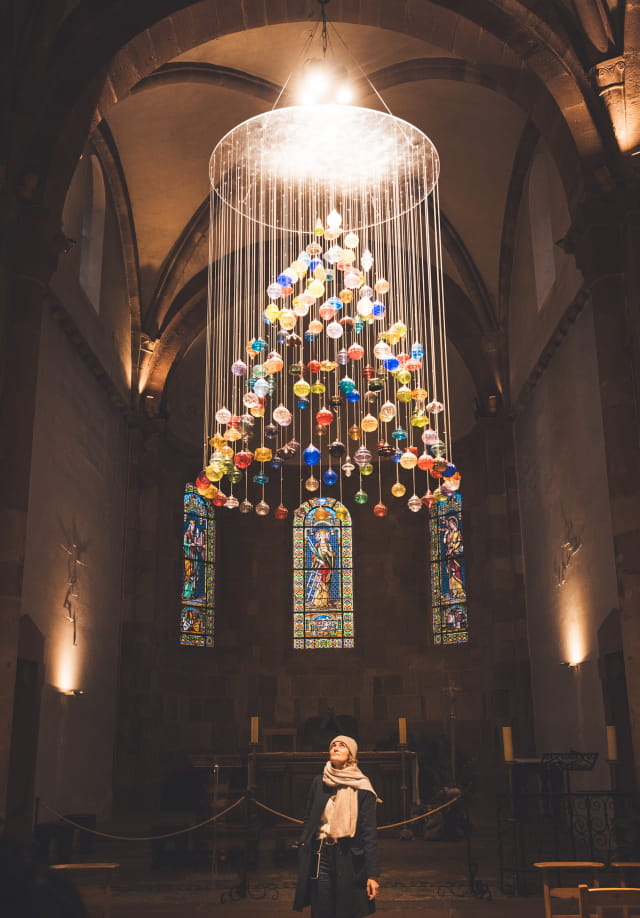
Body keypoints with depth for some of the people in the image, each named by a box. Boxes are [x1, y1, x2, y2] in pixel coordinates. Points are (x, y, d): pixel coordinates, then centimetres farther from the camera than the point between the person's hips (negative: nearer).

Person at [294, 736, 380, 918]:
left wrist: (372, 874, -11)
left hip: (349, 860, -2)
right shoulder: (319, 783, 8)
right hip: (320, 856, 2)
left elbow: (369, 832, -6)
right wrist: (303, 852, 1)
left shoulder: (361, 787, -2)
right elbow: (308, 821, 10)